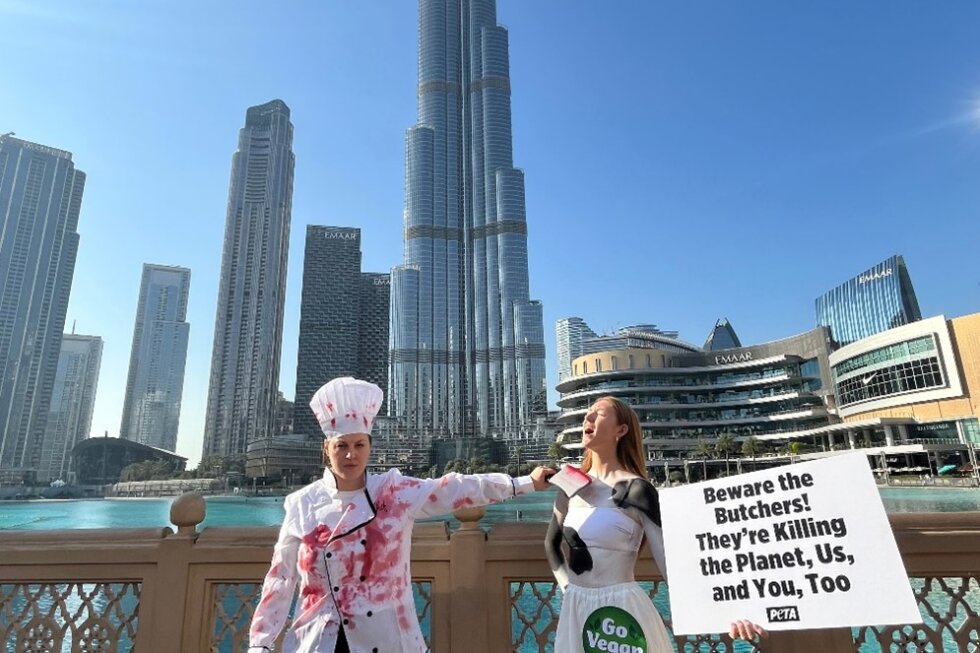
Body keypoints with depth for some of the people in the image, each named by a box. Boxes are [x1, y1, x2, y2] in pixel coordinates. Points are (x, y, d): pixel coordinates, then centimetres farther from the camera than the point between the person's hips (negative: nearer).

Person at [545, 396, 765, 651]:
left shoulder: (636, 490, -11)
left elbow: (673, 562, -14)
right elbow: (551, 543, 17)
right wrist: (568, 588, 6)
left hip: (623, 610, -4)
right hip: (575, 610, 4)